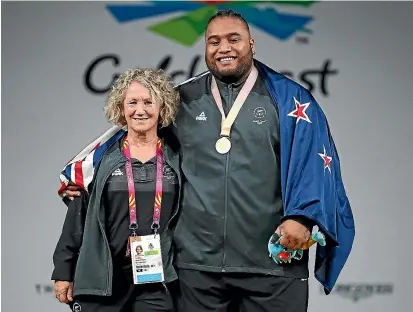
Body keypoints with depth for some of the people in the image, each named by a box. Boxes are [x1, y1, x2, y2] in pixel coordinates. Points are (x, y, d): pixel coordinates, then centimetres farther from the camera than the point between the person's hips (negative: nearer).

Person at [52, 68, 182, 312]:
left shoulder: (177, 159, 5)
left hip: (158, 281, 1)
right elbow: (79, 214, 5)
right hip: (103, 278, 0)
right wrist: (64, 271, 4)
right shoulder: (102, 157, 3)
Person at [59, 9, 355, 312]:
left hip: (272, 263, -2)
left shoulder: (289, 100, 4)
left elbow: (315, 162, -3)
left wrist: (301, 216, -17)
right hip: (196, 262, 2)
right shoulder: (182, 100, 12)